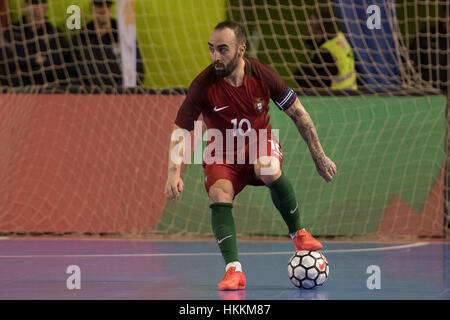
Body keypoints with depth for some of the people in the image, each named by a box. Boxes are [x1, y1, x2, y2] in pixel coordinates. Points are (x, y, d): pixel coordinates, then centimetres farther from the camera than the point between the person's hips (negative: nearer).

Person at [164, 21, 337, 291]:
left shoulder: (263, 76, -17)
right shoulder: (204, 85, -20)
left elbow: (299, 114, -4)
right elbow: (180, 131, -13)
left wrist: (320, 158, -1)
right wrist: (174, 173, -29)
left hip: (260, 145, 0)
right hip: (222, 154, 0)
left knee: (268, 168, -35)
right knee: (219, 195, -29)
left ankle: (298, 232, -14)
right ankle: (234, 269, -29)